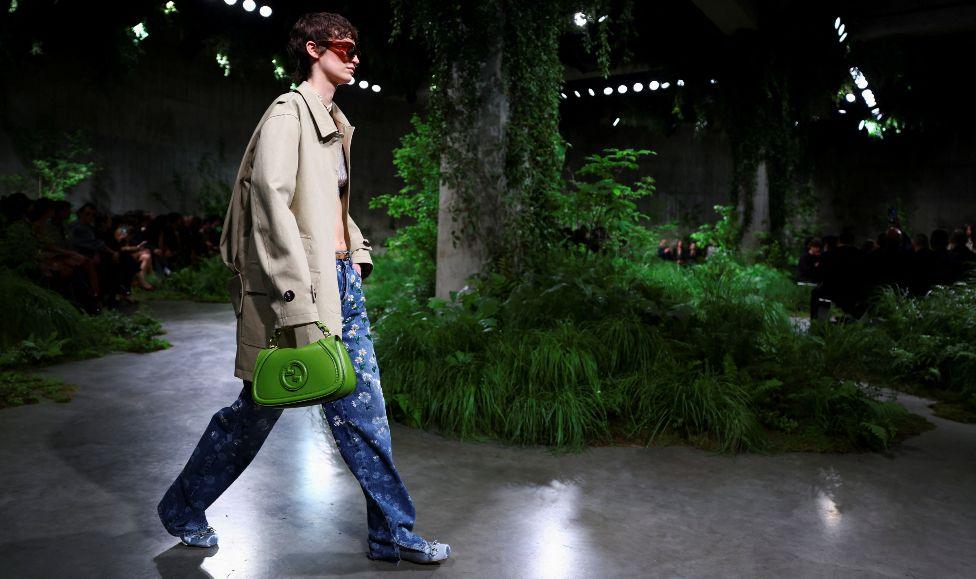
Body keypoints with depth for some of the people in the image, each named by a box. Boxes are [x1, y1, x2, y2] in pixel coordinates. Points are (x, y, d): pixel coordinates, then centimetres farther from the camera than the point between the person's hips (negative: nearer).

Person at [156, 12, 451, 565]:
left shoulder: (334, 122, 17)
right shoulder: (289, 113, -11)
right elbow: (272, 204, -22)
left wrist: (357, 255, 15)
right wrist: (301, 307, -28)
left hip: (343, 280, 8)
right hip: (302, 286, -8)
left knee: (364, 409, 7)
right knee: (258, 409, 8)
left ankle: (392, 532, 17)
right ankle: (182, 508, 32)